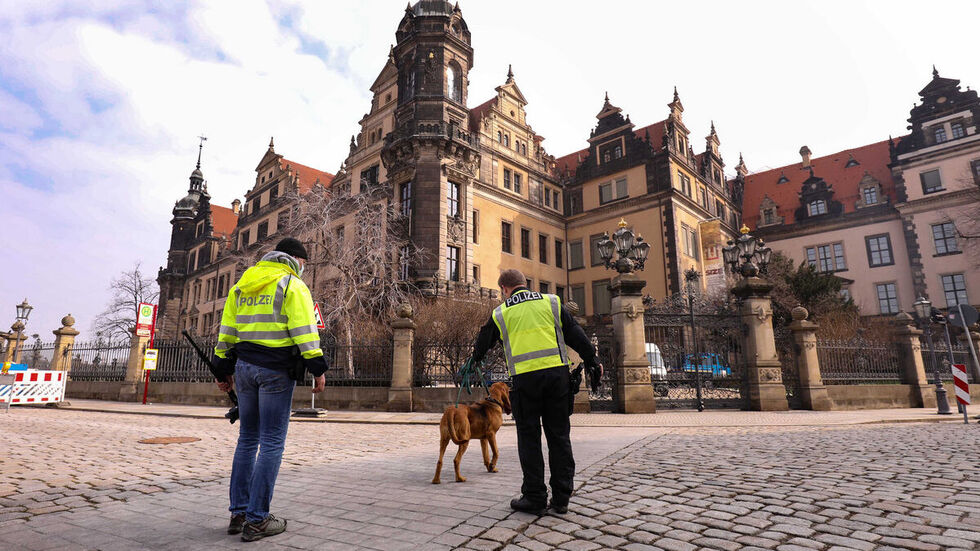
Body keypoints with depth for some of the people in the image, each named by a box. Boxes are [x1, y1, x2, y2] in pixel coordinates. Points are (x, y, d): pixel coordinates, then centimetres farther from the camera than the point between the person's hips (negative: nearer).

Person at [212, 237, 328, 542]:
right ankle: (257, 520, 2)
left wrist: (225, 368, 22)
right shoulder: (293, 285, -5)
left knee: (247, 439, 15)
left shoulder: (241, 285, 17)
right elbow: (305, 330, -14)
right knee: (272, 443, -1)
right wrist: (317, 368, -12)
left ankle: (239, 513, 20)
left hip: (244, 366, 7)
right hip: (276, 370, -7)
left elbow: (226, 331, 17)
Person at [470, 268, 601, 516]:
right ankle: (561, 498, 16)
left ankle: (535, 498, 12)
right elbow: (575, 333, 8)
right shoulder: (551, 302, 11)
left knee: (529, 437, 8)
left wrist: (475, 357, 43)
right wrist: (591, 360, 16)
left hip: (525, 377, -1)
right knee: (559, 435, 9)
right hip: (557, 372, 2)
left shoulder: (500, 313, 9)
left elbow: (483, 342, 23)